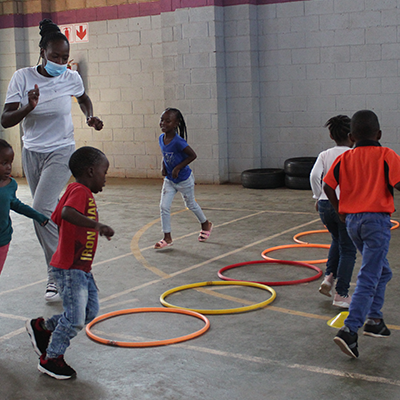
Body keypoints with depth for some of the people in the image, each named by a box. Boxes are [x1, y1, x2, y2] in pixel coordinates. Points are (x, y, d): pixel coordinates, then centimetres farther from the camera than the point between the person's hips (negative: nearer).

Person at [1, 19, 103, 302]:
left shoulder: (71, 78, -8)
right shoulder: (23, 77, -10)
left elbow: (83, 98, 18)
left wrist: (91, 117, -1)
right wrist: (29, 107, -31)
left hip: (61, 152, -3)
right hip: (32, 152, 3)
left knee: (42, 210, -19)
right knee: (47, 213, 11)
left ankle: (56, 276, -11)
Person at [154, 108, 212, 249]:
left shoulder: (178, 141, -28)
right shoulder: (161, 138, -5)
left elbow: (193, 155, -24)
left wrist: (178, 168, -24)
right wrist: (163, 167, -3)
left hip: (184, 179, -6)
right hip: (169, 180, 6)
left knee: (190, 204, 15)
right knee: (164, 207, -3)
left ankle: (206, 224, 42)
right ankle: (167, 237, 7)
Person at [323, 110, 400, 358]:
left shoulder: (344, 158, 7)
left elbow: (328, 185, 0)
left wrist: (340, 209, 12)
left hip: (352, 220, 6)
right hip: (377, 219, -6)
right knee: (368, 279, -8)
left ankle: (374, 319, 25)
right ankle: (349, 330, -17)